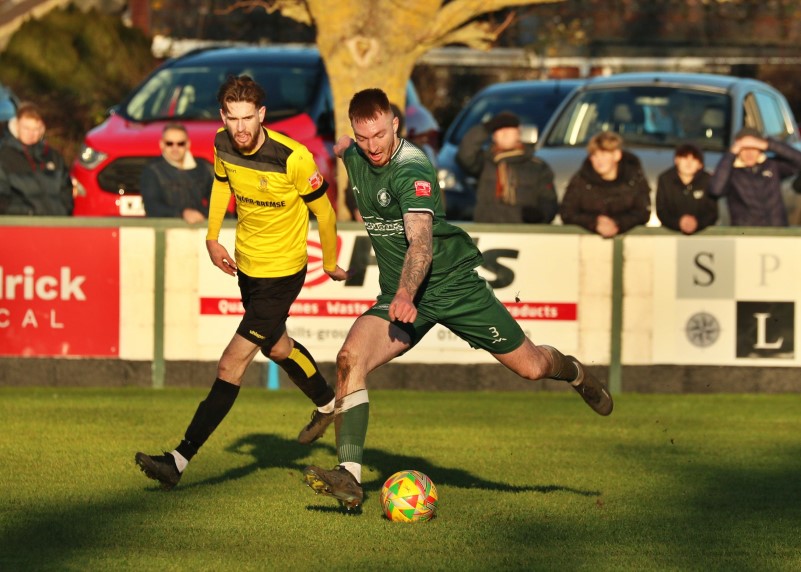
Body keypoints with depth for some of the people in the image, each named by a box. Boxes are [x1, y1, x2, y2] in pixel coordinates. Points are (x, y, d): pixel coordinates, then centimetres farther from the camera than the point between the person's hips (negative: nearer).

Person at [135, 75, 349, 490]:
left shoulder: (293, 158, -27)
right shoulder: (223, 145, -11)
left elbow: (323, 211, -11)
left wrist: (330, 263, 2)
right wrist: (212, 238, 3)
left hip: (282, 272, -7)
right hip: (246, 262, 7)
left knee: (232, 364, -12)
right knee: (276, 348, 28)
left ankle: (180, 460, -14)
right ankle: (327, 403, 56)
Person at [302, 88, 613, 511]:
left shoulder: (411, 170, -23)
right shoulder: (354, 156, -2)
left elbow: (421, 242, -37)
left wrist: (406, 294, -50)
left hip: (452, 282, -5)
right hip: (400, 294, 5)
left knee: (529, 366, 4)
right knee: (349, 358, -22)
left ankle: (575, 374, 42)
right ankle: (349, 476, -25)